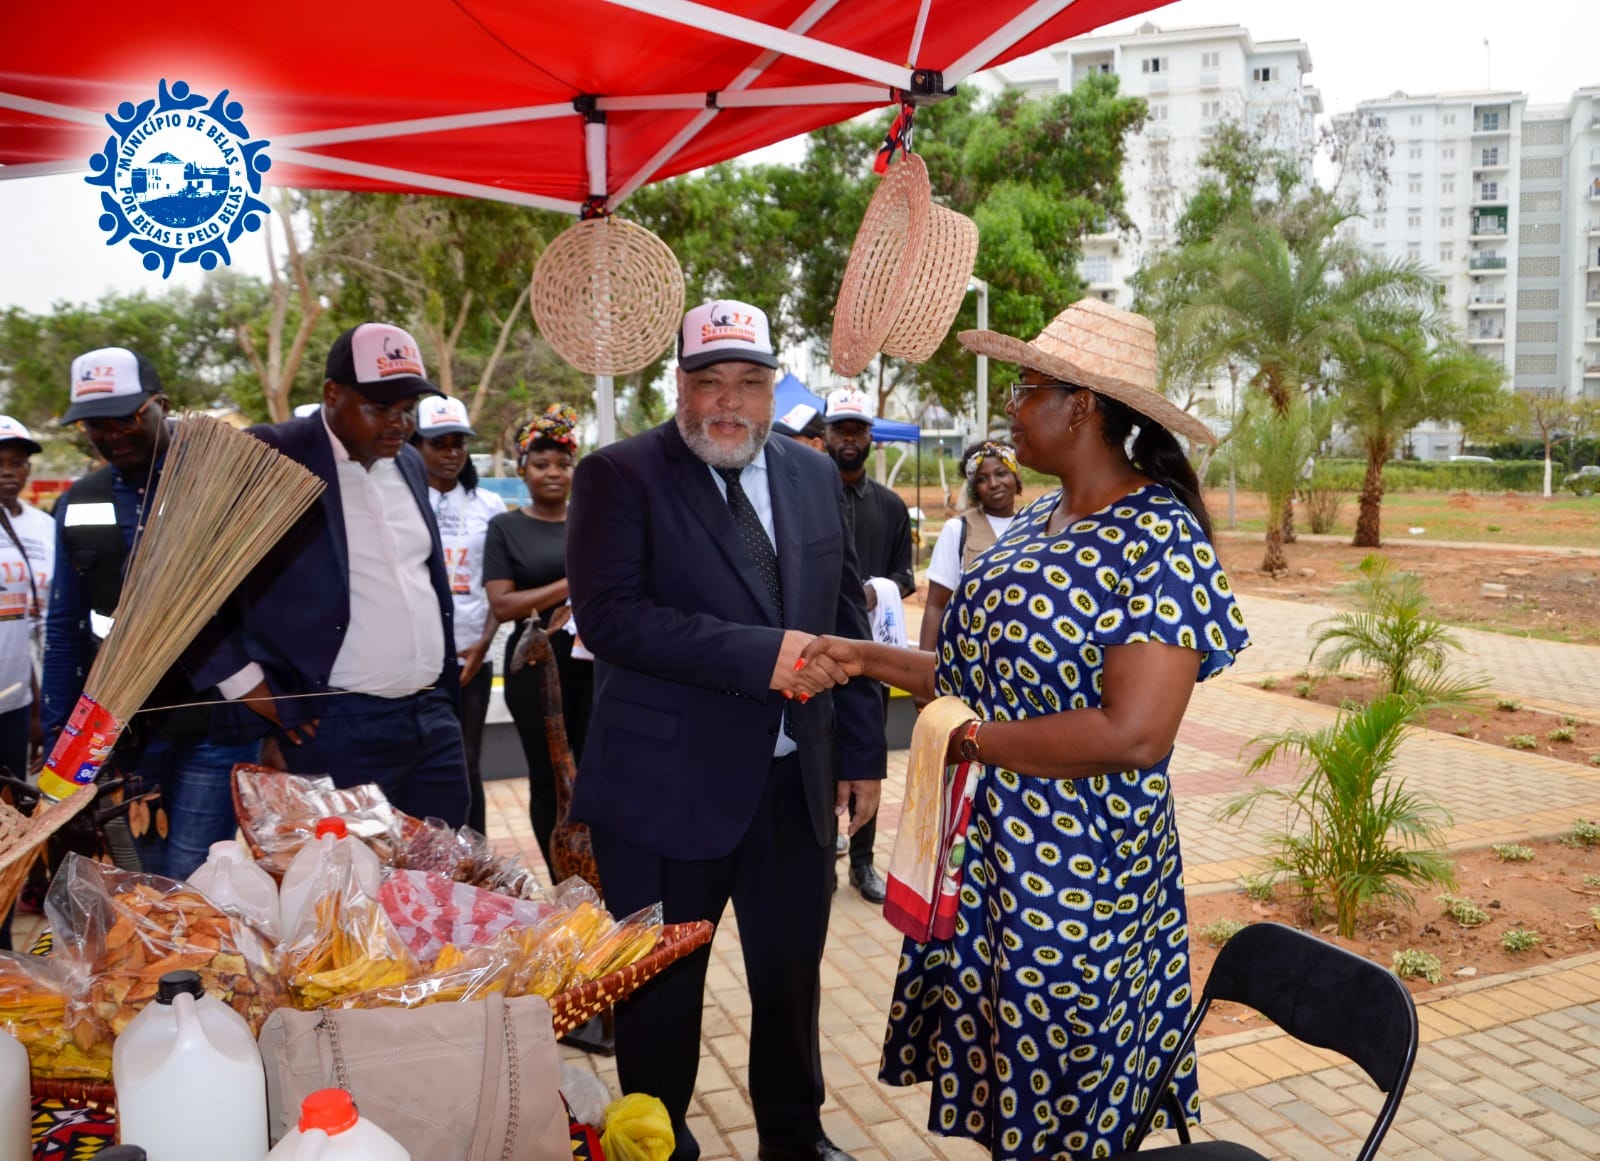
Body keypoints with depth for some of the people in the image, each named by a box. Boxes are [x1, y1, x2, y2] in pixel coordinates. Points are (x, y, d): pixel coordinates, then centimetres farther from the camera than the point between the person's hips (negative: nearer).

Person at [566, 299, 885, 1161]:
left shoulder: (813, 477, 8)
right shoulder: (619, 476, -8)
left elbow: (847, 620, 11)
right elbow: (608, 614, -20)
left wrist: (862, 752, 9)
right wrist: (758, 655, -24)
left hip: (797, 784, 5)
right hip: (667, 787, -4)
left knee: (792, 977, 18)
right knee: (663, 990, 12)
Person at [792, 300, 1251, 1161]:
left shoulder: (1158, 541, -19)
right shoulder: (1040, 518, 7)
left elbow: (1133, 734, -27)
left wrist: (975, 740, -18)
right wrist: (864, 660, 6)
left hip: (1075, 874, -7)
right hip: (988, 857, 8)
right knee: (995, 1079, 22)